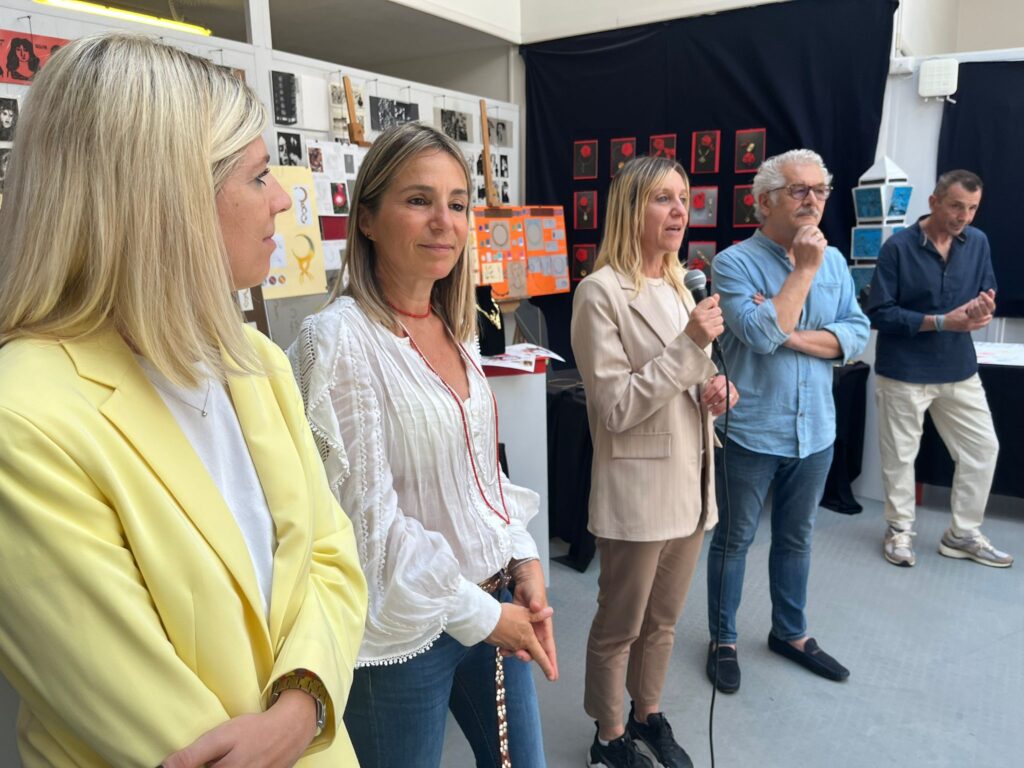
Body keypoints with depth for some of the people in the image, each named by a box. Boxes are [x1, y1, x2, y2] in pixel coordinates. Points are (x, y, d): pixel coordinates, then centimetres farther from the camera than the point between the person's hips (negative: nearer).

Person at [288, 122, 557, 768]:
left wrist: (523, 557, -1)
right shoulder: (338, 340, -18)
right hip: (403, 630, -6)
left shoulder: (456, 330, 4)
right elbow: (368, 517, -18)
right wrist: (478, 612, -13)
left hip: (493, 603, 7)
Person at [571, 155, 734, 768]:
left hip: (690, 480, 7)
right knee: (620, 626, 12)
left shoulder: (680, 286, 9)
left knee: (663, 620, 22)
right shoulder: (602, 291, -15)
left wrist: (714, 389, -2)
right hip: (638, 488, -7)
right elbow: (615, 408, -19)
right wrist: (691, 346, -23)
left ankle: (649, 715, 43)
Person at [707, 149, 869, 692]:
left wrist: (793, 336, -16)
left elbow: (857, 335, -1)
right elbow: (761, 334, -25)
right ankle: (723, 641, 28)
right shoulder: (734, 263, -12)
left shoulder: (834, 260, 5)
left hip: (815, 430, 5)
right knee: (734, 540, 10)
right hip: (751, 431, -5)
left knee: (796, 539, 20)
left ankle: (791, 632, 39)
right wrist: (805, 270, -18)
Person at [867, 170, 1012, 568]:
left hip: (959, 369, 5)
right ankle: (899, 531, 26)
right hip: (904, 371, -5)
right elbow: (879, 313, -15)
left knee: (983, 447, 9)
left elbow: (986, 295, 9)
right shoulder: (898, 247, -13)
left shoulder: (978, 242, 2)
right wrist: (941, 322, -23)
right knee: (900, 454, 7)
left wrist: (984, 308, -16)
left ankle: (963, 534, 26)